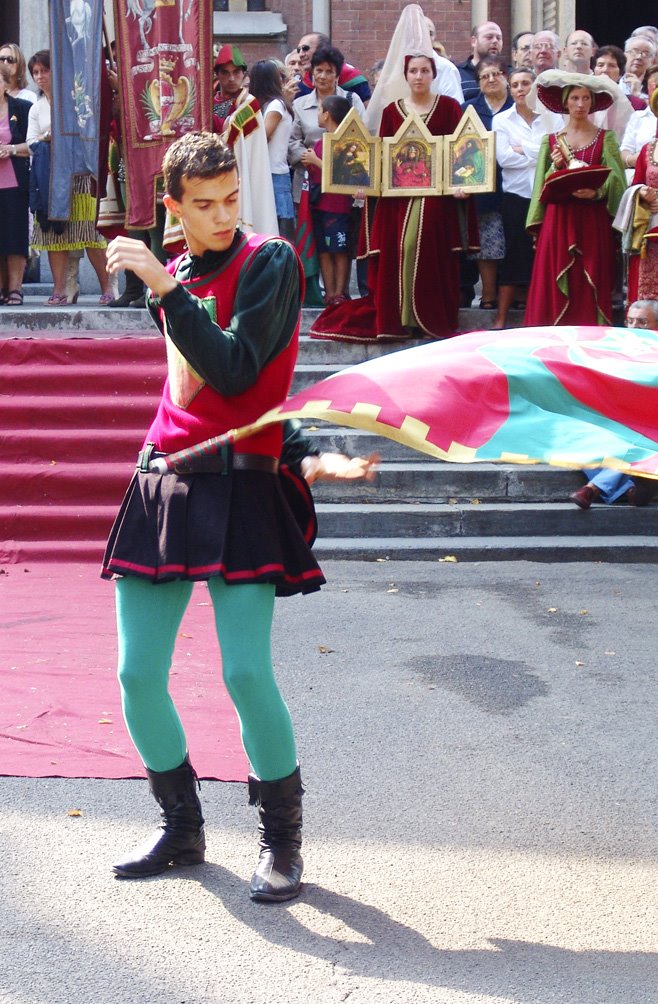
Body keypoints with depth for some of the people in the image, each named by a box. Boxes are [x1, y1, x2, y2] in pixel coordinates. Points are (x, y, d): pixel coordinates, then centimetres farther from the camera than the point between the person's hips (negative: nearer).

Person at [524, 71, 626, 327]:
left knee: (590, 287, -3)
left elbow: (615, 179, -2)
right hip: (558, 220, 1)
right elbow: (544, 187, 9)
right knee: (553, 288, -4)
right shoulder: (551, 140, 10)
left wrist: (596, 192, -20)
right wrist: (555, 166, -9)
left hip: (593, 222, -1)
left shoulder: (605, 138, 6)